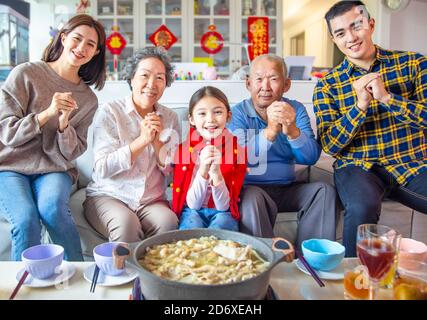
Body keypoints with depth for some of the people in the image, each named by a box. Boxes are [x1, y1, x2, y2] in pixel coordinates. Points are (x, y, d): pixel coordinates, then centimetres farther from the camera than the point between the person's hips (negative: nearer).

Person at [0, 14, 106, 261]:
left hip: (53, 169, 1)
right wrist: (47, 113, -20)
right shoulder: (25, 74, -4)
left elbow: (71, 153, 2)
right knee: (26, 218, -30)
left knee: (52, 208, -31)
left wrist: (64, 122, -17)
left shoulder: (88, 100, 5)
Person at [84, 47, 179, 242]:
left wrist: (157, 141, -13)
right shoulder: (109, 112, -3)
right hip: (107, 196, -2)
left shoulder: (170, 118, 7)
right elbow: (102, 169, -13)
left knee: (168, 221, -28)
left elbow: (172, 172, 3)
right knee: (126, 223, -32)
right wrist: (142, 140, -18)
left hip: (152, 201, 3)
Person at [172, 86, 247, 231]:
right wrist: (203, 170, -27)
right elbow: (192, 204, -10)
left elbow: (224, 205, -10)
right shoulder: (183, 147, -9)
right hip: (192, 212, 0)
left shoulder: (238, 149, -9)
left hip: (223, 213, 0)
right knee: (193, 228, -30)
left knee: (220, 226, -30)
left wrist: (216, 172, -27)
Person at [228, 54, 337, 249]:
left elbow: (310, 158, -8)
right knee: (252, 196, -34)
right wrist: (270, 130, -33)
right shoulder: (238, 113, -5)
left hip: (287, 189, 4)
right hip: (251, 188, -3)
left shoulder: (296, 110, 4)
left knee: (324, 190, -18)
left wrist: (292, 130, -28)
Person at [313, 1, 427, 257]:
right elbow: (330, 146, -3)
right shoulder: (328, 85, 3)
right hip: (358, 167, -1)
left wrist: (387, 97, -15)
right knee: (362, 207, -33)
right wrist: (360, 105, -15)